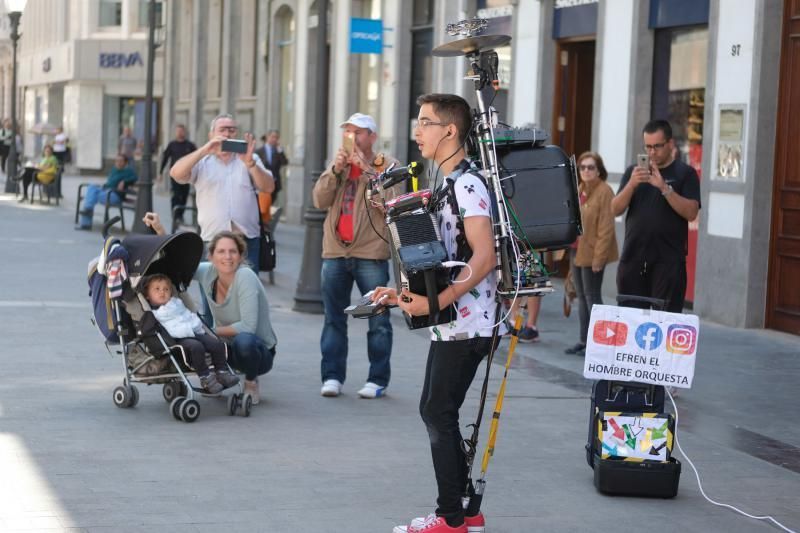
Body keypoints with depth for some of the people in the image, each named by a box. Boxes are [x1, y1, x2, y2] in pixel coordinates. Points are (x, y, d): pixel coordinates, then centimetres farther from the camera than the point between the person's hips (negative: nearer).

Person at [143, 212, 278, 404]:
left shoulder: (245, 277, -24)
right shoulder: (208, 273, -7)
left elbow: (247, 327, -28)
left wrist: (212, 331, -19)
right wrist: (159, 230, -6)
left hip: (258, 351, -6)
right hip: (226, 345, 6)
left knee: (243, 341, -39)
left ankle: (251, 383, -7)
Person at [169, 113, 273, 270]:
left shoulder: (250, 159, 13)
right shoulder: (202, 162, 9)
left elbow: (268, 187, 1)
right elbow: (176, 174, -8)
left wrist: (250, 163, -15)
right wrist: (204, 150, -19)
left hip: (248, 241, 1)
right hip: (211, 242, -1)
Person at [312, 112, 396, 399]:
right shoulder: (337, 165, 15)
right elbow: (319, 200, 4)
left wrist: (366, 170, -14)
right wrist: (336, 170, -9)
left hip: (371, 253, -4)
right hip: (335, 252, 4)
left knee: (378, 321, -2)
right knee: (334, 319, 6)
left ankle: (377, 379, 4)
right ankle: (332, 376, 10)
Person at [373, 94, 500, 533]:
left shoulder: (467, 184, -14)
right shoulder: (449, 184, 17)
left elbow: (483, 257, -23)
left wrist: (436, 302, -27)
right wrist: (407, 294, 16)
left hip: (464, 325, -10)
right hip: (451, 323, 10)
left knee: (438, 414, -5)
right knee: (437, 412, 13)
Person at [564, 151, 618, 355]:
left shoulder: (604, 192, -13)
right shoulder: (579, 190, 11)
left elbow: (606, 228, -16)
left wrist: (599, 258, -19)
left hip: (592, 253, -8)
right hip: (576, 251, 8)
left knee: (592, 296, -3)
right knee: (581, 296, 13)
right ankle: (584, 340, 20)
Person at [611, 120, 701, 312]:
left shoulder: (685, 173, 3)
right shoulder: (633, 171, 13)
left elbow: (691, 212, -8)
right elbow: (615, 210, 4)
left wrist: (664, 187, -19)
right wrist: (632, 184, -12)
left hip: (668, 260, -3)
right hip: (632, 258, 4)